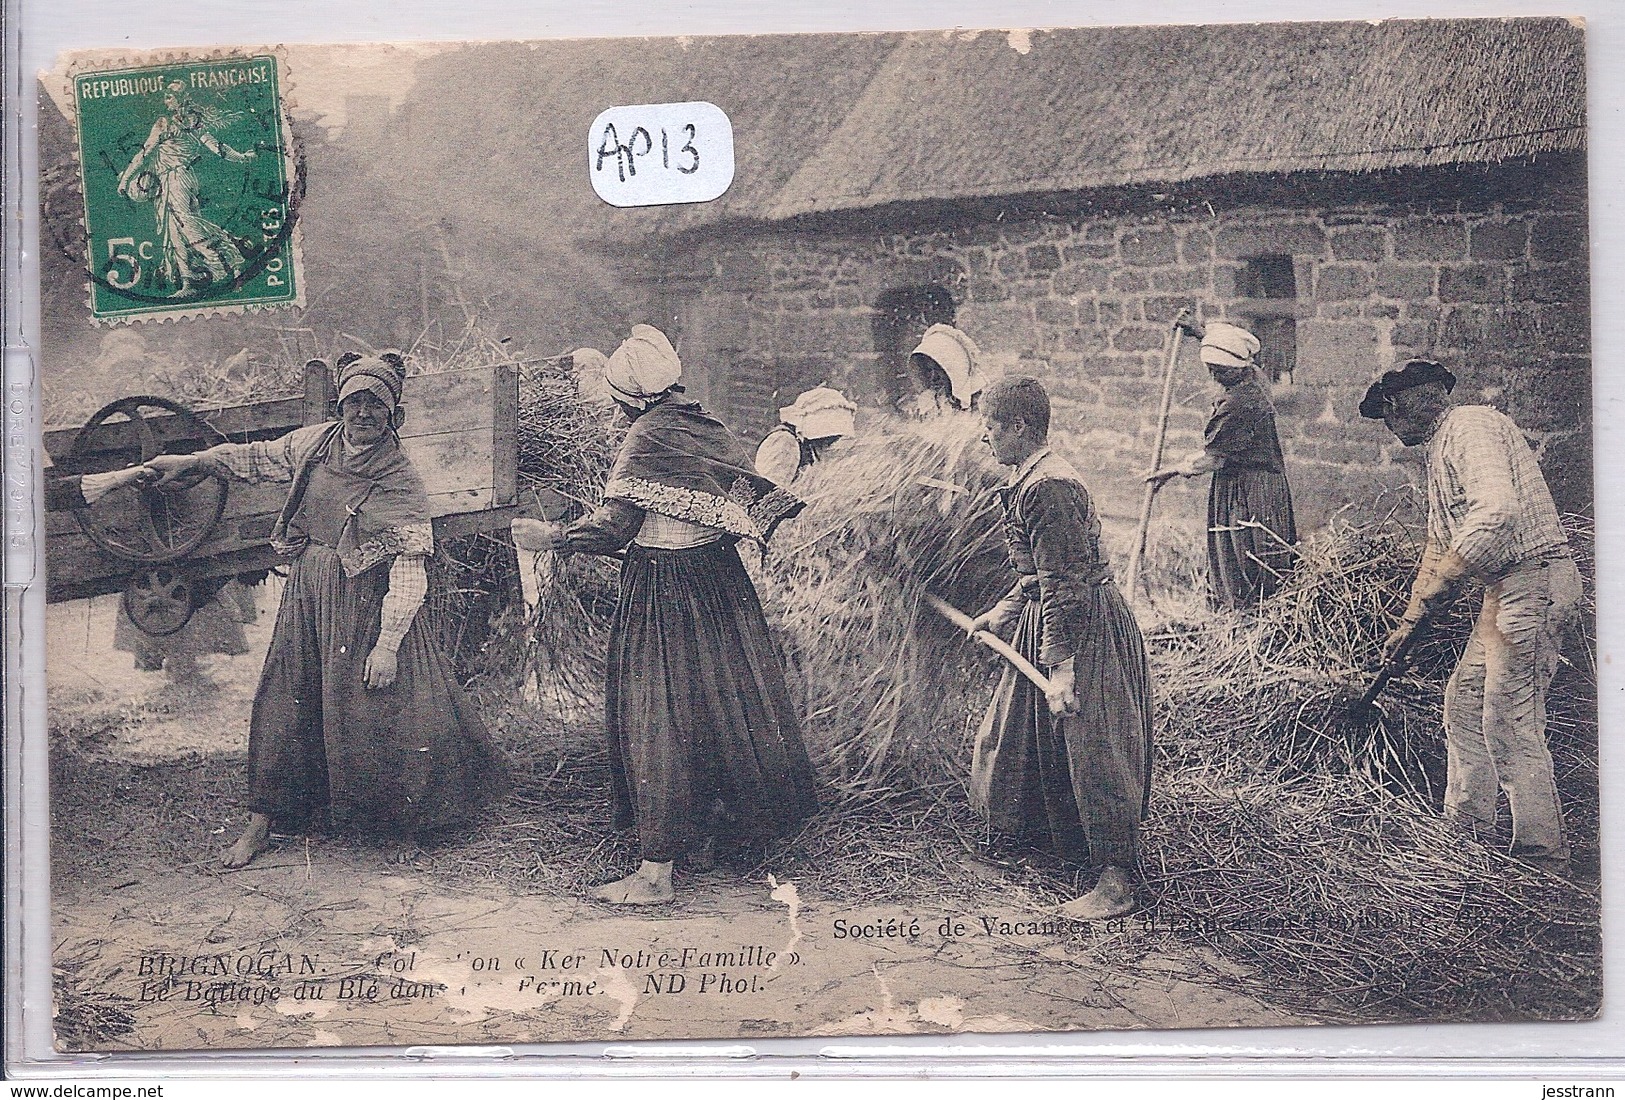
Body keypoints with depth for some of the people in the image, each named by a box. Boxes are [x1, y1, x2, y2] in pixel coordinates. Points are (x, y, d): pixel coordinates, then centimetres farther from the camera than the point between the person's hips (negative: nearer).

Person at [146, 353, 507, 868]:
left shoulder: (399, 478, -14)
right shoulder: (314, 443, 2)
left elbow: (409, 568, -17)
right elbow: (258, 458, 21)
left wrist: (388, 642, -21)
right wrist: (189, 461, 21)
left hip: (366, 603, -5)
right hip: (308, 593, 5)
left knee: (374, 706, -1)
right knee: (283, 704, 7)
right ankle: (260, 825, 16)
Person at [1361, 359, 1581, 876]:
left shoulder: (1470, 426, -11)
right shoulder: (1440, 451, 22)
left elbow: (1498, 511, -27)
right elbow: (1440, 546, 30)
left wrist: (1437, 583, -21)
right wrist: (1409, 622, 28)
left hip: (1533, 581, -11)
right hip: (1505, 590, 11)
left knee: (1509, 724, -9)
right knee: (1464, 705, 14)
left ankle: (1544, 866, -2)